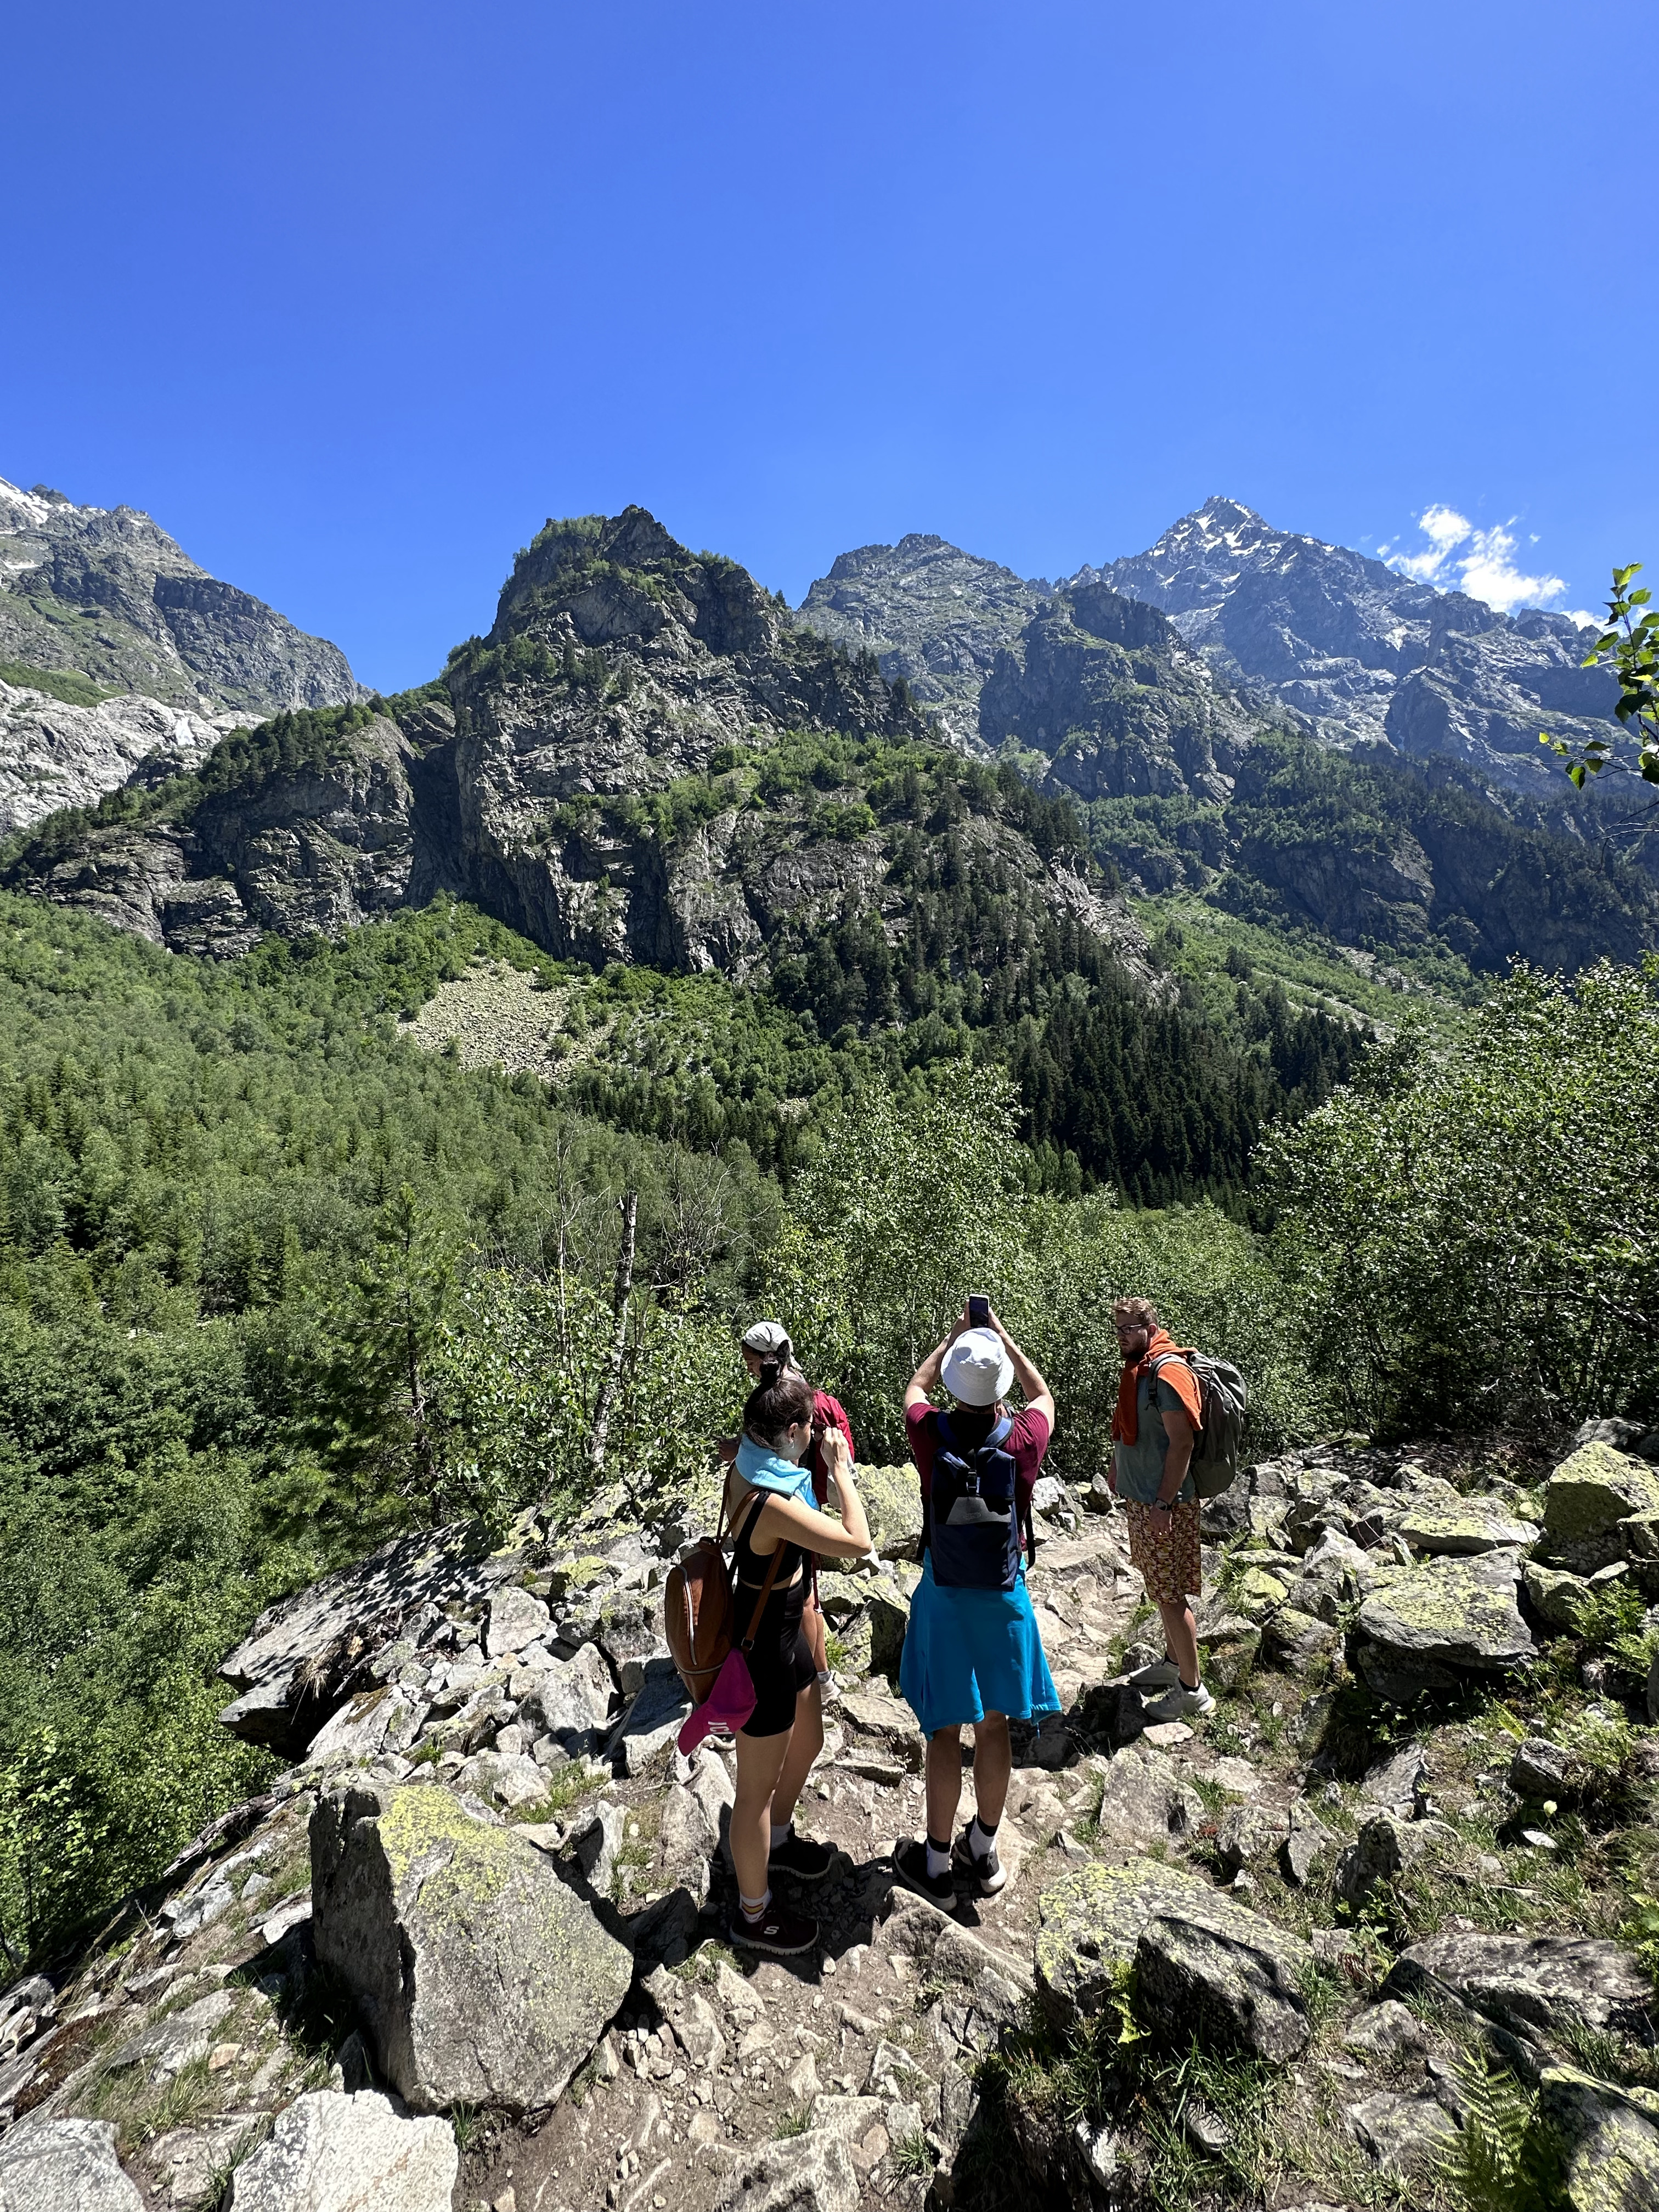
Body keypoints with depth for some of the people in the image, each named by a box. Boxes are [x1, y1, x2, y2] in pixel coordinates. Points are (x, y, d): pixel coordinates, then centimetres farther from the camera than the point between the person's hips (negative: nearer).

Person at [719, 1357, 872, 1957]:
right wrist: (840, 1468, -21)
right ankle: (754, 1915, 37)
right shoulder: (773, 1502, -35)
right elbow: (858, 1542, -30)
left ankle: (778, 1841, 57)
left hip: (785, 1635, 9)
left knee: (808, 1745, 30)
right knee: (758, 1787, 14)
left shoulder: (746, 1469, -8)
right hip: (762, 1654, -9)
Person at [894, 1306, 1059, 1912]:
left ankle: (936, 1863, 25)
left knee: (945, 1729, 11)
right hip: (1004, 1594, 2)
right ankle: (983, 1852, 34)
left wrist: (955, 1335, 11)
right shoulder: (1024, 1439, -16)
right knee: (995, 1722, 17)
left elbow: (916, 1387, 6)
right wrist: (1003, 1337, 10)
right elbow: (1043, 1395, 8)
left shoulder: (932, 1435, -18)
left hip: (944, 1595, -1)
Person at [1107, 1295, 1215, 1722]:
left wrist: (1164, 1503, -23)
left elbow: (1182, 1442, -23)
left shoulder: (1168, 1372, -21)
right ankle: (1173, 1662, 37)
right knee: (1161, 1589, 21)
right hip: (1140, 1498, 9)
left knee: (1170, 1595, 0)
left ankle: (1192, 1691, 13)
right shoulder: (1138, 1368, 8)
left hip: (1163, 1504, -9)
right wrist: (1117, 1468, 18)